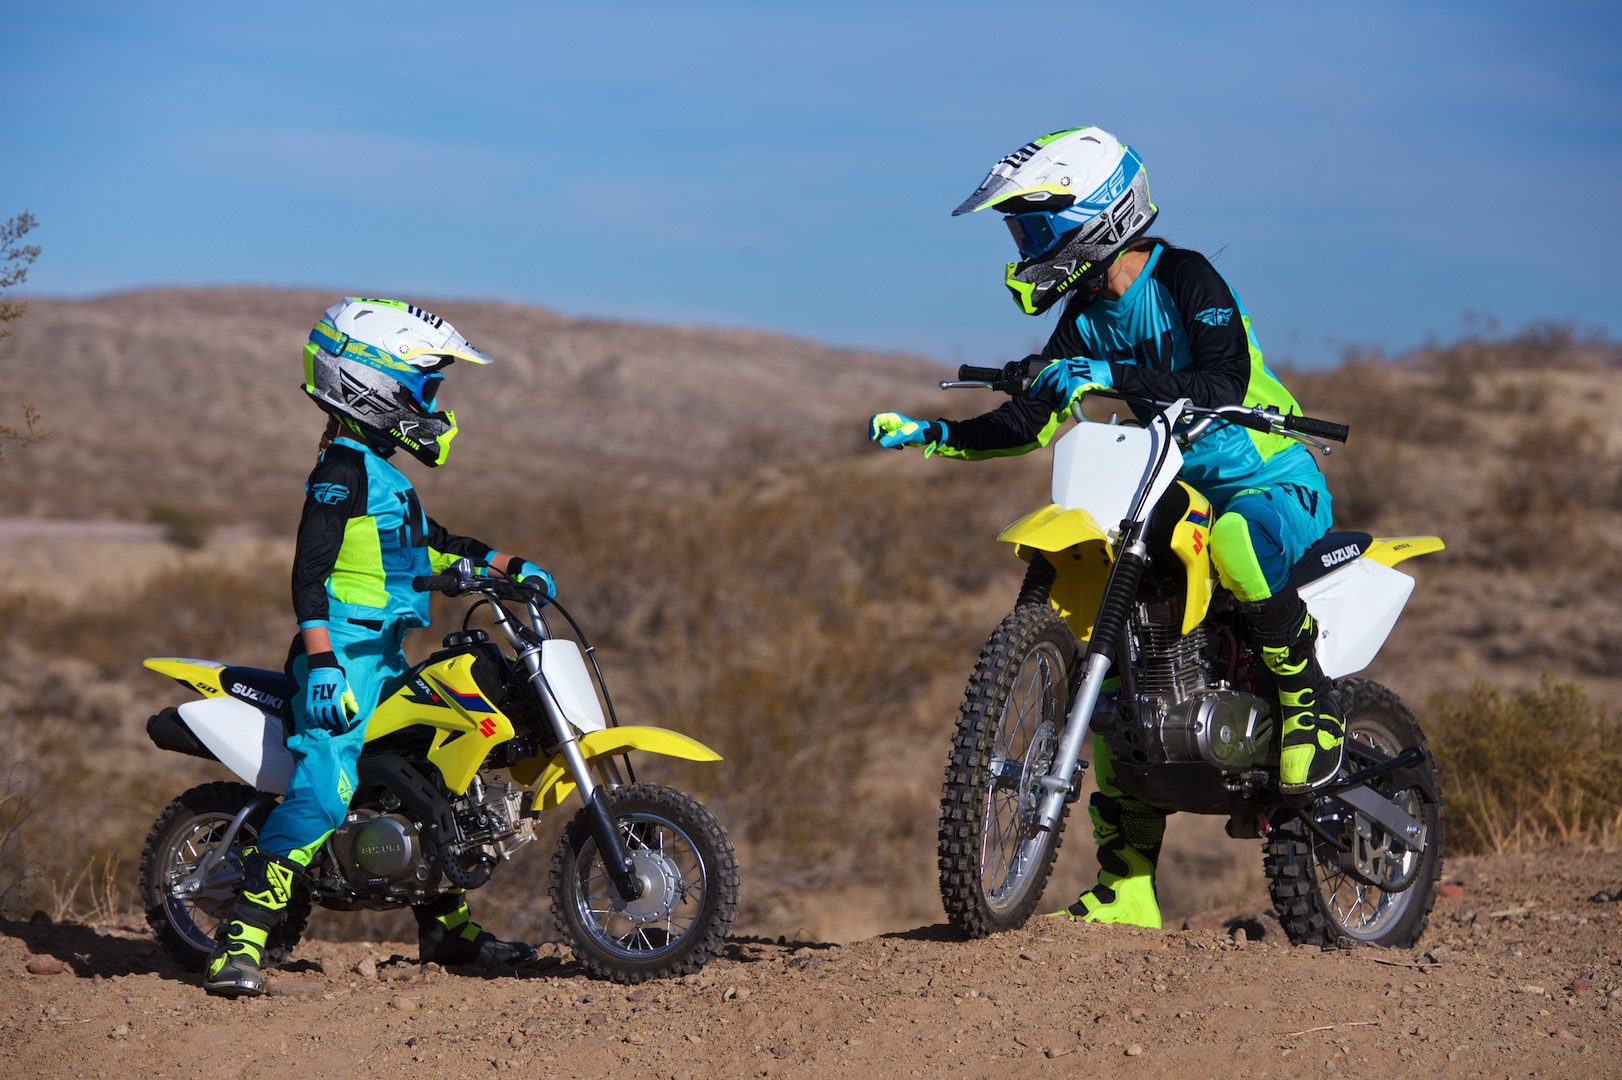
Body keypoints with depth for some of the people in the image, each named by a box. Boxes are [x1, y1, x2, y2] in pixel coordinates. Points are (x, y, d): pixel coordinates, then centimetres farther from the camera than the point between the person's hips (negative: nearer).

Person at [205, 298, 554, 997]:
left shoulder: (382, 471, 19)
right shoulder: (343, 467, -12)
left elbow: (429, 544, 31)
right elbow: (310, 568, -20)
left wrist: (507, 566, 23)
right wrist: (320, 662, -29)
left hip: (384, 656, 11)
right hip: (343, 656, -11)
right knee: (323, 791, -22)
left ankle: (445, 925, 30)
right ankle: (240, 942, -25)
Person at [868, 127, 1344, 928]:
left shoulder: (1186, 279, -15)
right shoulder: (1086, 318, 8)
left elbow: (1223, 383, -31)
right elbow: (1033, 422, 12)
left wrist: (1113, 376, -42)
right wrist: (932, 434, 0)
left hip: (1275, 487, -8)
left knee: (1234, 542, -43)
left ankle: (1311, 702, -17)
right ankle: (1126, 890, 5)